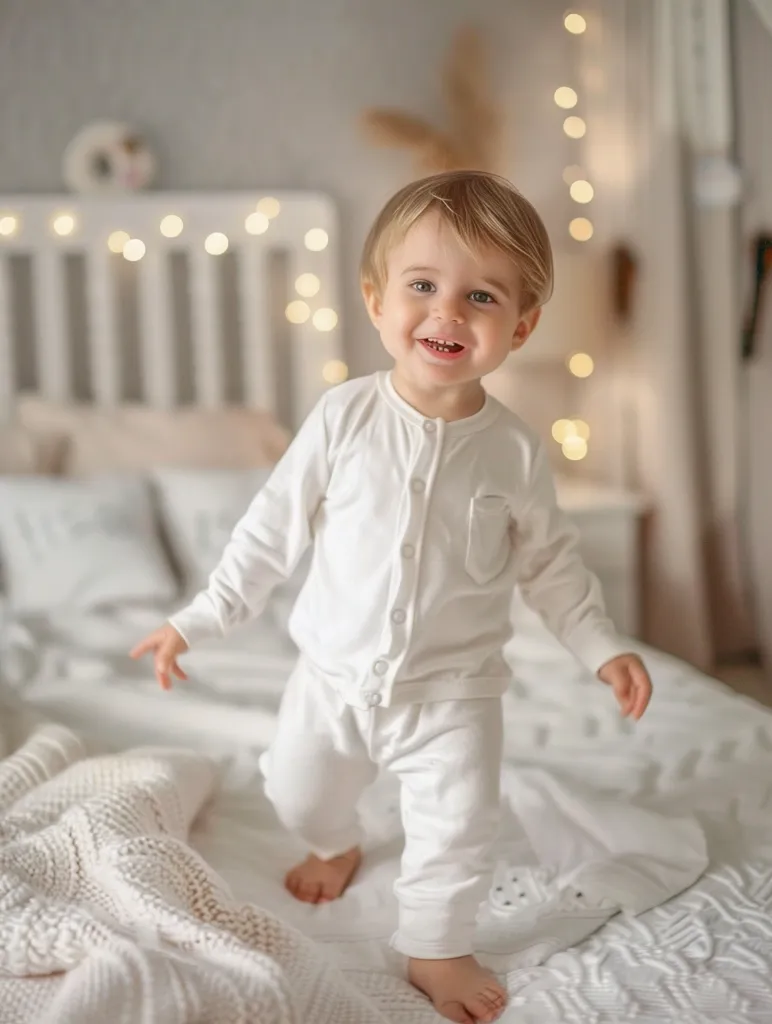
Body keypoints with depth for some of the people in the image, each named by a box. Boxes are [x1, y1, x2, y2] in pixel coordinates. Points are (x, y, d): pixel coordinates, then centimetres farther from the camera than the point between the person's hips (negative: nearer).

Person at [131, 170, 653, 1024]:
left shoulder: (515, 450, -11)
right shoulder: (344, 417, -12)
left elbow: (547, 560, 3)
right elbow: (273, 528, -4)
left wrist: (602, 646, -1)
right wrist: (200, 619, -4)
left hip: (452, 691, -1)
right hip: (335, 675, 1)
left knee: (458, 831, 3)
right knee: (297, 793, 19)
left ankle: (436, 947, 32)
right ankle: (336, 846, 55)